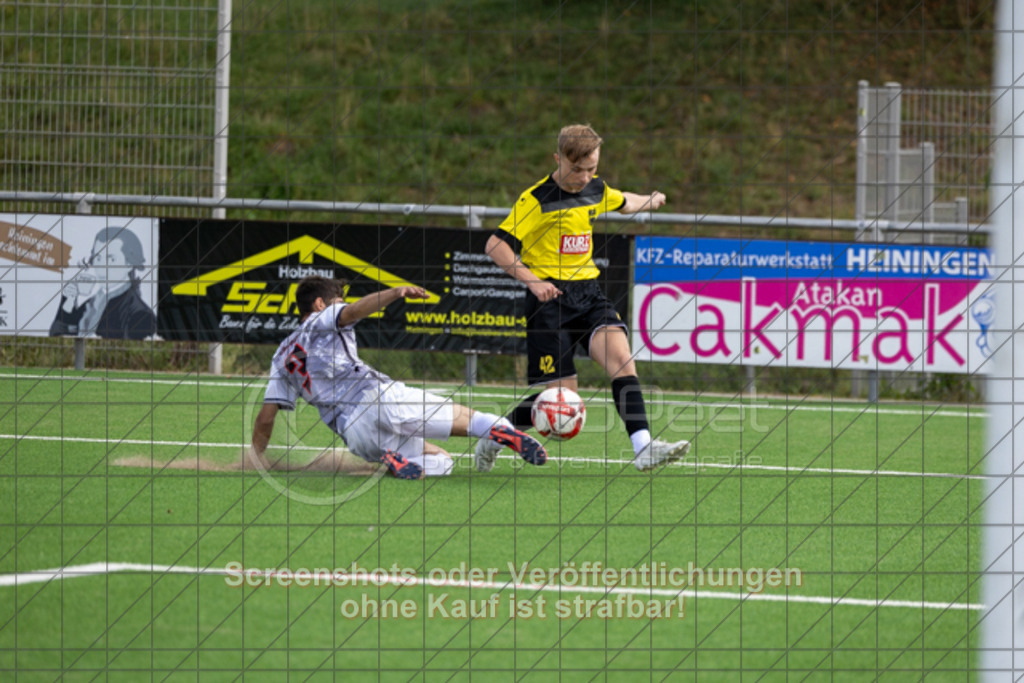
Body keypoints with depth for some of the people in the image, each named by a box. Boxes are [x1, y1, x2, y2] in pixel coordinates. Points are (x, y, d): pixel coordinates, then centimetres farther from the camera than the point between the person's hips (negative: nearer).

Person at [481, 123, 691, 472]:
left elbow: (622, 202, 36)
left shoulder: (596, 190, 10)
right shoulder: (536, 200, -10)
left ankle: (644, 448, -31)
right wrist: (532, 280, -23)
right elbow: (496, 245, -15)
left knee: (620, 355, -21)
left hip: (588, 292, 5)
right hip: (550, 296, -5)